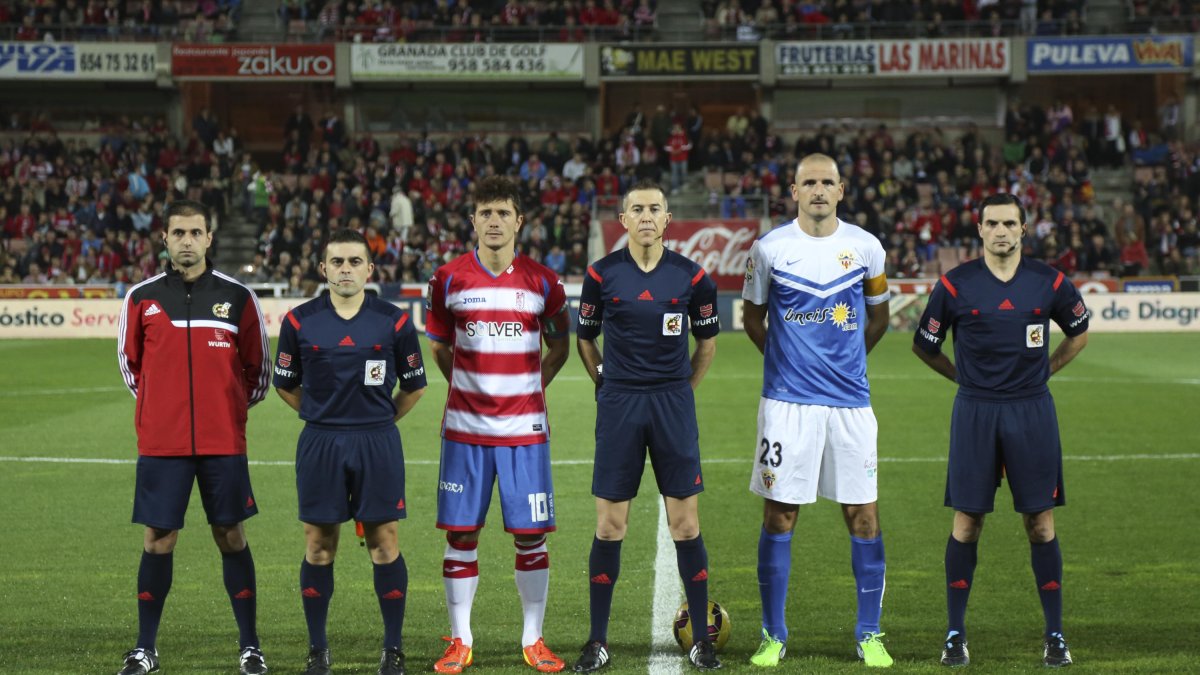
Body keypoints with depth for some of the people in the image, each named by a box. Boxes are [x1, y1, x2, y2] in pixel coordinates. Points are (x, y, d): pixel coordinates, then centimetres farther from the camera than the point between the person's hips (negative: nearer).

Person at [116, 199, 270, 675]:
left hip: (223, 439, 0)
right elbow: (129, 362, 15)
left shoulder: (237, 297, 1)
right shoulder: (142, 297, 2)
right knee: (158, 539, 3)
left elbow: (256, 367, 11)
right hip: (160, 440, 1)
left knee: (230, 536, 4)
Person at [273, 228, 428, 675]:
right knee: (319, 544, 4)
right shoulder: (299, 321, 1)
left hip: (378, 442, -1)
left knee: (384, 542, 0)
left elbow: (415, 385, 11)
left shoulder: (394, 321, 0)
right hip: (319, 443, 1)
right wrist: (323, 417, 10)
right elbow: (285, 384, 13)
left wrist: (380, 420, 9)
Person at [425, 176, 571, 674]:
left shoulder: (542, 282, 2)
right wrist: (469, 385, 9)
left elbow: (559, 347, 14)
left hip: (524, 427, 0)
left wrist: (529, 387, 7)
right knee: (460, 534, 2)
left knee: (530, 535, 2)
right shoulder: (448, 279, 1)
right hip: (464, 428, 0)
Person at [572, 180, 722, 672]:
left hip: (673, 405, 0)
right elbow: (584, 337, 13)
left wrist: (682, 389, 11)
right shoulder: (602, 274, 0)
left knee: (685, 524, 0)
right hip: (618, 405, 0)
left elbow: (707, 341, 13)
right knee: (609, 525, 0)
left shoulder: (691, 276, 1)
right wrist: (608, 383, 9)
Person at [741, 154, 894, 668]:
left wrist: (844, 360, 12)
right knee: (779, 515, 0)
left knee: (863, 515, 1)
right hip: (787, 401, -1)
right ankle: (774, 636, 11)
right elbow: (752, 316, 13)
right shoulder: (770, 248, 0)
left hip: (850, 401, 1)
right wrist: (786, 360, 9)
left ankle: (869, 635, 12)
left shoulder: (866, 248, 3)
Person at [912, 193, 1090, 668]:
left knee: (1041, 524, 2)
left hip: (1032, 413, 1)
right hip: (975, 413, -1)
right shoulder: (955, 285, -3)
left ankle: (1055, 636, 10)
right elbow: (923, 345, 9)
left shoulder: (1049, 283, 1)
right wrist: (964, 376, 6)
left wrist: (1043, 370, 11)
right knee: (966, 523, 1)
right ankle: (955, 634, 10)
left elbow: (1079, 332, 19)